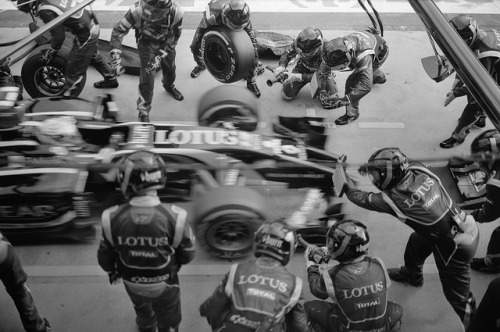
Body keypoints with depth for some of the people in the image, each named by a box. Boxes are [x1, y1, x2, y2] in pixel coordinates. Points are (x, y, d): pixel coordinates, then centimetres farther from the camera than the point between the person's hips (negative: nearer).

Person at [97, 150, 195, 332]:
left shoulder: (112, 218, -27)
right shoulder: (174, 217, -31)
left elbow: (105, 255, -9)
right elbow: (187, 254, -14)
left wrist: (112, 272, 15)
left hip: (132, 284, 3)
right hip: (164, 285, -2)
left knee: (142, 309, 36)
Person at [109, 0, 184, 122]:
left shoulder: (176, 12, -34)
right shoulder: (137, 10, -37)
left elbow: (174, 36, -17)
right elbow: (118, 30, -24)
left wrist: (160, 56, -22)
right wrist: (116, 54, -32)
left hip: (165, 43, 2)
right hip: (146, 43, -2)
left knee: (170, 68, 22)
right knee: (147, 78, -10)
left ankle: (169, 86, 60)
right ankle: (143, 112, 9)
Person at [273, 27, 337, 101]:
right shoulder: (299, 43, -30)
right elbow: (287, 54, -12)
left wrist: (299, 77, -45)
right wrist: (282, 66, -35)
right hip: (302, 68, 2)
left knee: (331, 95, -25)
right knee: (286, 95, -11)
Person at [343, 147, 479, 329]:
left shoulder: (393, 199, -24)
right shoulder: (418, 169, -11)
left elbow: (361, 198, -5)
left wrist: (348, 184, 12)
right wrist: (371, 169, 7)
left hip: (455, 246, -8)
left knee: (457, 295, 6)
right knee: (416, 242, 30)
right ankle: (411, 275, 57)